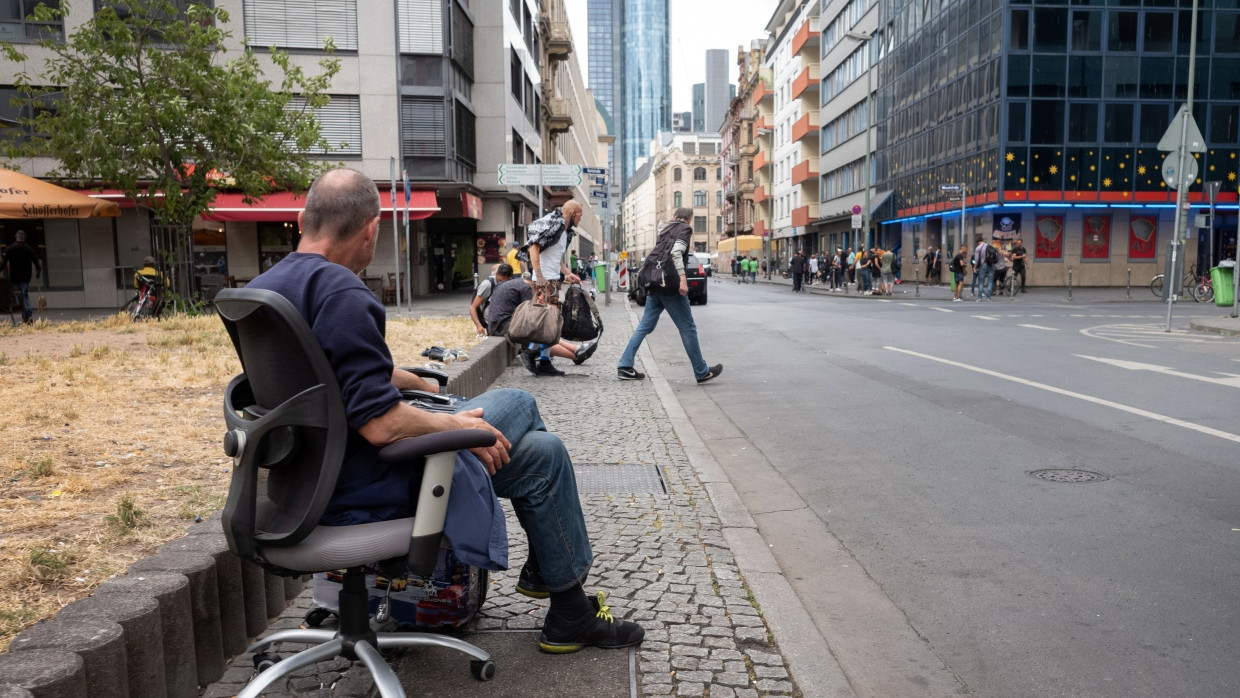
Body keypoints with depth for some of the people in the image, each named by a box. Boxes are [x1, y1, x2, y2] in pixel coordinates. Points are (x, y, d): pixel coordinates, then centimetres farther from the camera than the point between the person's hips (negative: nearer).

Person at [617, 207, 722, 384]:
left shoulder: (666, 229, 20)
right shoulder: (685, 229, -2)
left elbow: (655, 255, 17)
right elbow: (676, 252, -17)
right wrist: (683, 278, -23)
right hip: (670, 285, -7)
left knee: (646, 325, 11)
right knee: (688, 328, 0)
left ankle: (624, 366, 7)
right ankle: (702, 372, 7)